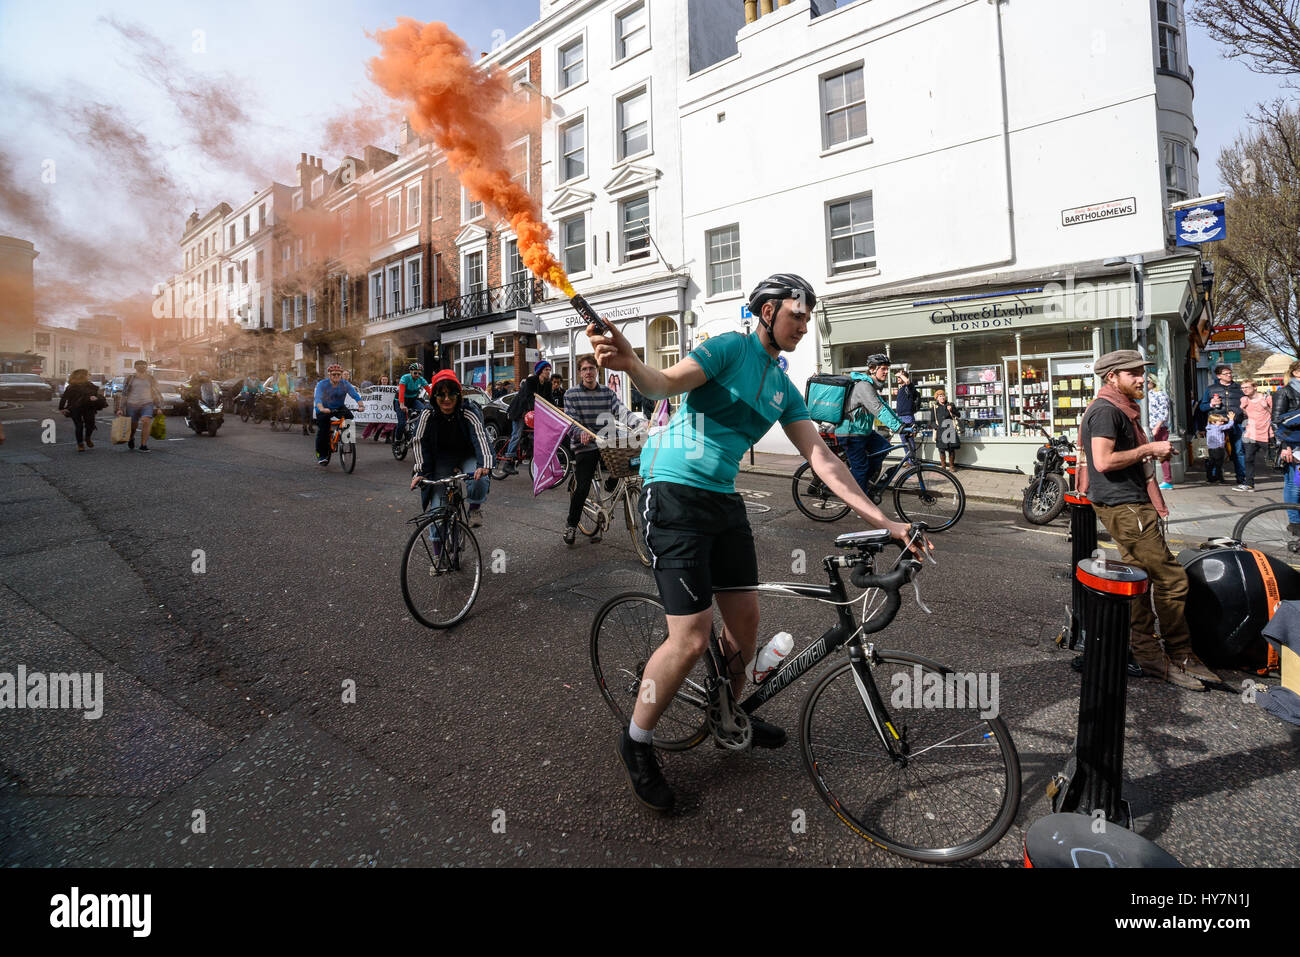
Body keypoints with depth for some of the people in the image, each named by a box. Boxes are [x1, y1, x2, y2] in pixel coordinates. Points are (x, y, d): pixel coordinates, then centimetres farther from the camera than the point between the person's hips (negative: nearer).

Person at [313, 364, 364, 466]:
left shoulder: (345, 384, -14)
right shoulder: (322, 384, -19)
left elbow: (355, 395, -25)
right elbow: (318, 398, -33)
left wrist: (361, 405, -46)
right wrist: (321, 408, -54)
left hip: (339, 408, 2)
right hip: (325, 409, -2)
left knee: (349, 416, -27)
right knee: (323, 430, -15)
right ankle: (321, 455, -1)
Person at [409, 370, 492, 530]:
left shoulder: (469, 413, -23)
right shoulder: (427, 415, -16)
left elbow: (480, 436, -36)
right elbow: (420, 443, -15)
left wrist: (484, 465, -52)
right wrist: (420, 472, -26)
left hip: (468, 456, -1)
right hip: (442, 459, 2)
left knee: (479, 480, -33)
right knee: (437, 508, -10)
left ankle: (475, 507, 1)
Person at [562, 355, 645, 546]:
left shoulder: (608, 392, 8)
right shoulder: (571, 395, 1)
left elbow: (621, 412, -6)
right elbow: (571, 423, -6)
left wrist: (641, 422, -25)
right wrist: (581, 433, -29)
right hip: (584, 446, -3)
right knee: (582, 487, -8)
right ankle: (571, 525, 14)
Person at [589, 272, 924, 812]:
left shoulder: (784, 389, 15)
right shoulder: (731, 347, -6)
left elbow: (821, 458, 9)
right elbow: (665, 383, -21)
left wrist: (882, 521, 2)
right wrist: (630, 365, -47)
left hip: (723, 501, 8)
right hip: (674, 493, -8)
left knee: (746, 620, 11)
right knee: (692, 638, -11)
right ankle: (636, 741, 13)